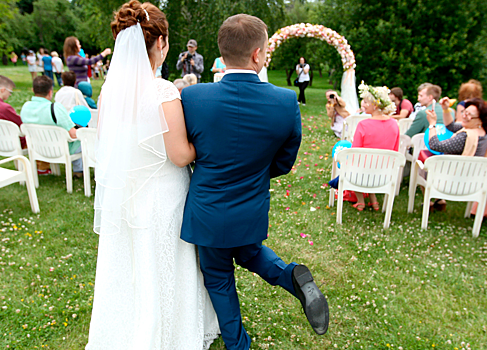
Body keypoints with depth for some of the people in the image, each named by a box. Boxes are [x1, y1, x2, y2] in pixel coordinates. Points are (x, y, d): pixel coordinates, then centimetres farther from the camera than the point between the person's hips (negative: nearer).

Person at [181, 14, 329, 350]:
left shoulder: (193, 97, -19)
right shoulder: (287, 101, -16)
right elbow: (283, 163, -4)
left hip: (208, 213, -1)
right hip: (253, 213, 2)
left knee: (219, 279, 22)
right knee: (249, 253, 34)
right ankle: (293, 276, 10)